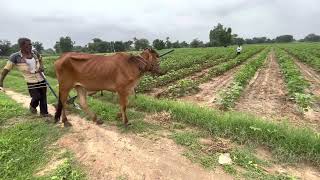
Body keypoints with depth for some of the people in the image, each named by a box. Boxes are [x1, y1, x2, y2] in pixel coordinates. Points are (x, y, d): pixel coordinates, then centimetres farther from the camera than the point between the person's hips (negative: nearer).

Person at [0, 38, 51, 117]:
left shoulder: (35, 53, -2)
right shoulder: (15, 57, -13)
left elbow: (40, 59, 21)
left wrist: (41, 67, 1)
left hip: (41, 79, 3)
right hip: (31, 82, -3)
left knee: (43, 97, 7)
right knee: (36, 97, -7)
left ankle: (44, 112, 23)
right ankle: (32, 106, 28)